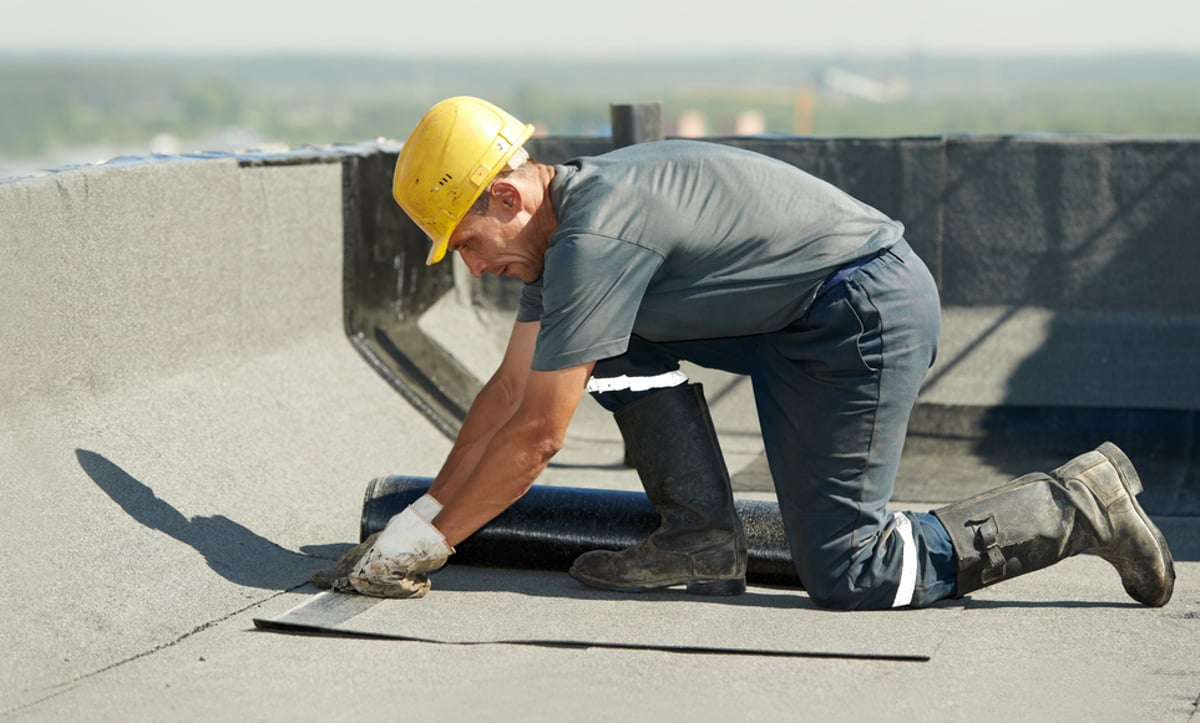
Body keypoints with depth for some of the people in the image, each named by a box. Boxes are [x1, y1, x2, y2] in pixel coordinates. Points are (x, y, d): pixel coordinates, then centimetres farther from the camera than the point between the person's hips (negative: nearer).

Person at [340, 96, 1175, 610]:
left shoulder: (595, 239, -21)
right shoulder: (565, 219, 9)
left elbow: (537, 434, -18)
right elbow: (509, 391, 15)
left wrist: (429, 541, -10)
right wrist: (422, 513, 12)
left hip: (870, 315, -10)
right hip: (799, 321, 10)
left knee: (848, 578, -7)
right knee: (624, 340, 8)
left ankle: (1078, 506, -1)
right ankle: (704, 540, 8)